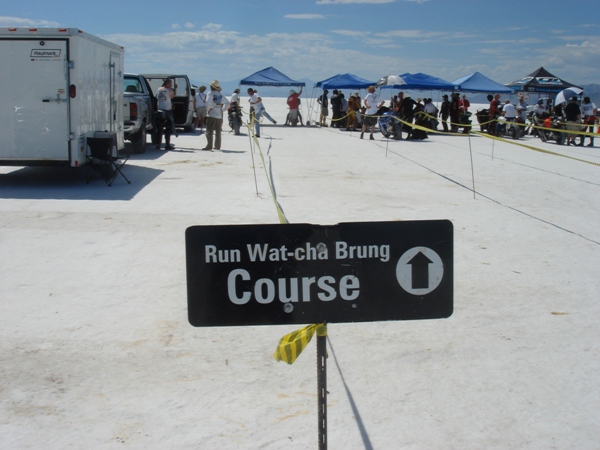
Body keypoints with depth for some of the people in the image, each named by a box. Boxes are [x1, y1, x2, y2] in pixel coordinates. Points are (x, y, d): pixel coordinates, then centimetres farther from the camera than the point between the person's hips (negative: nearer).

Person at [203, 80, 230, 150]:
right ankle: (217, 146, 16)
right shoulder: (221, 95, 11)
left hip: (211, 115, -6)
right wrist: (222, 110, 12)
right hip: (219, 115, 6)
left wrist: (208, 109, -6)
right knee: (218, 132, 13)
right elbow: (227, 103, 12)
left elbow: (208, 102, -21)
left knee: (209, 131, -6)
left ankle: (209, 146, -14)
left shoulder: (210, 93, -7)